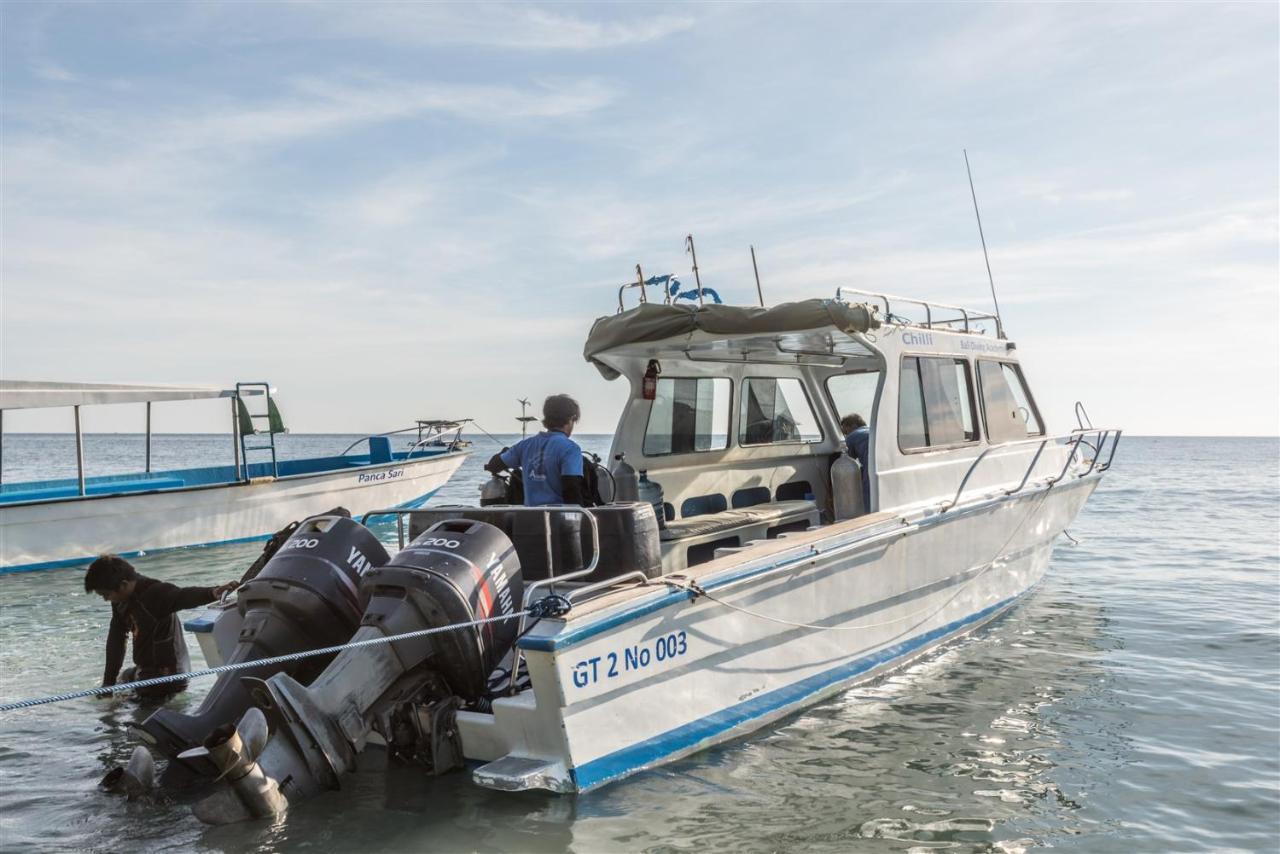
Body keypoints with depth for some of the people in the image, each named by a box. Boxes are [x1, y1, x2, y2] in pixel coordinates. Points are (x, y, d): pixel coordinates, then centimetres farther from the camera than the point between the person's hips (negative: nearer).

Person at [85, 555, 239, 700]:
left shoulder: (154, 592, -24)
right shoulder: (121, 601, 1)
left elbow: (184, 596, -44)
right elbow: (115, 640, 7)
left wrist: (212, 593, -66)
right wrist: (108, 683, 8)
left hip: (166, 675, -9)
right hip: (144, 670, 9)